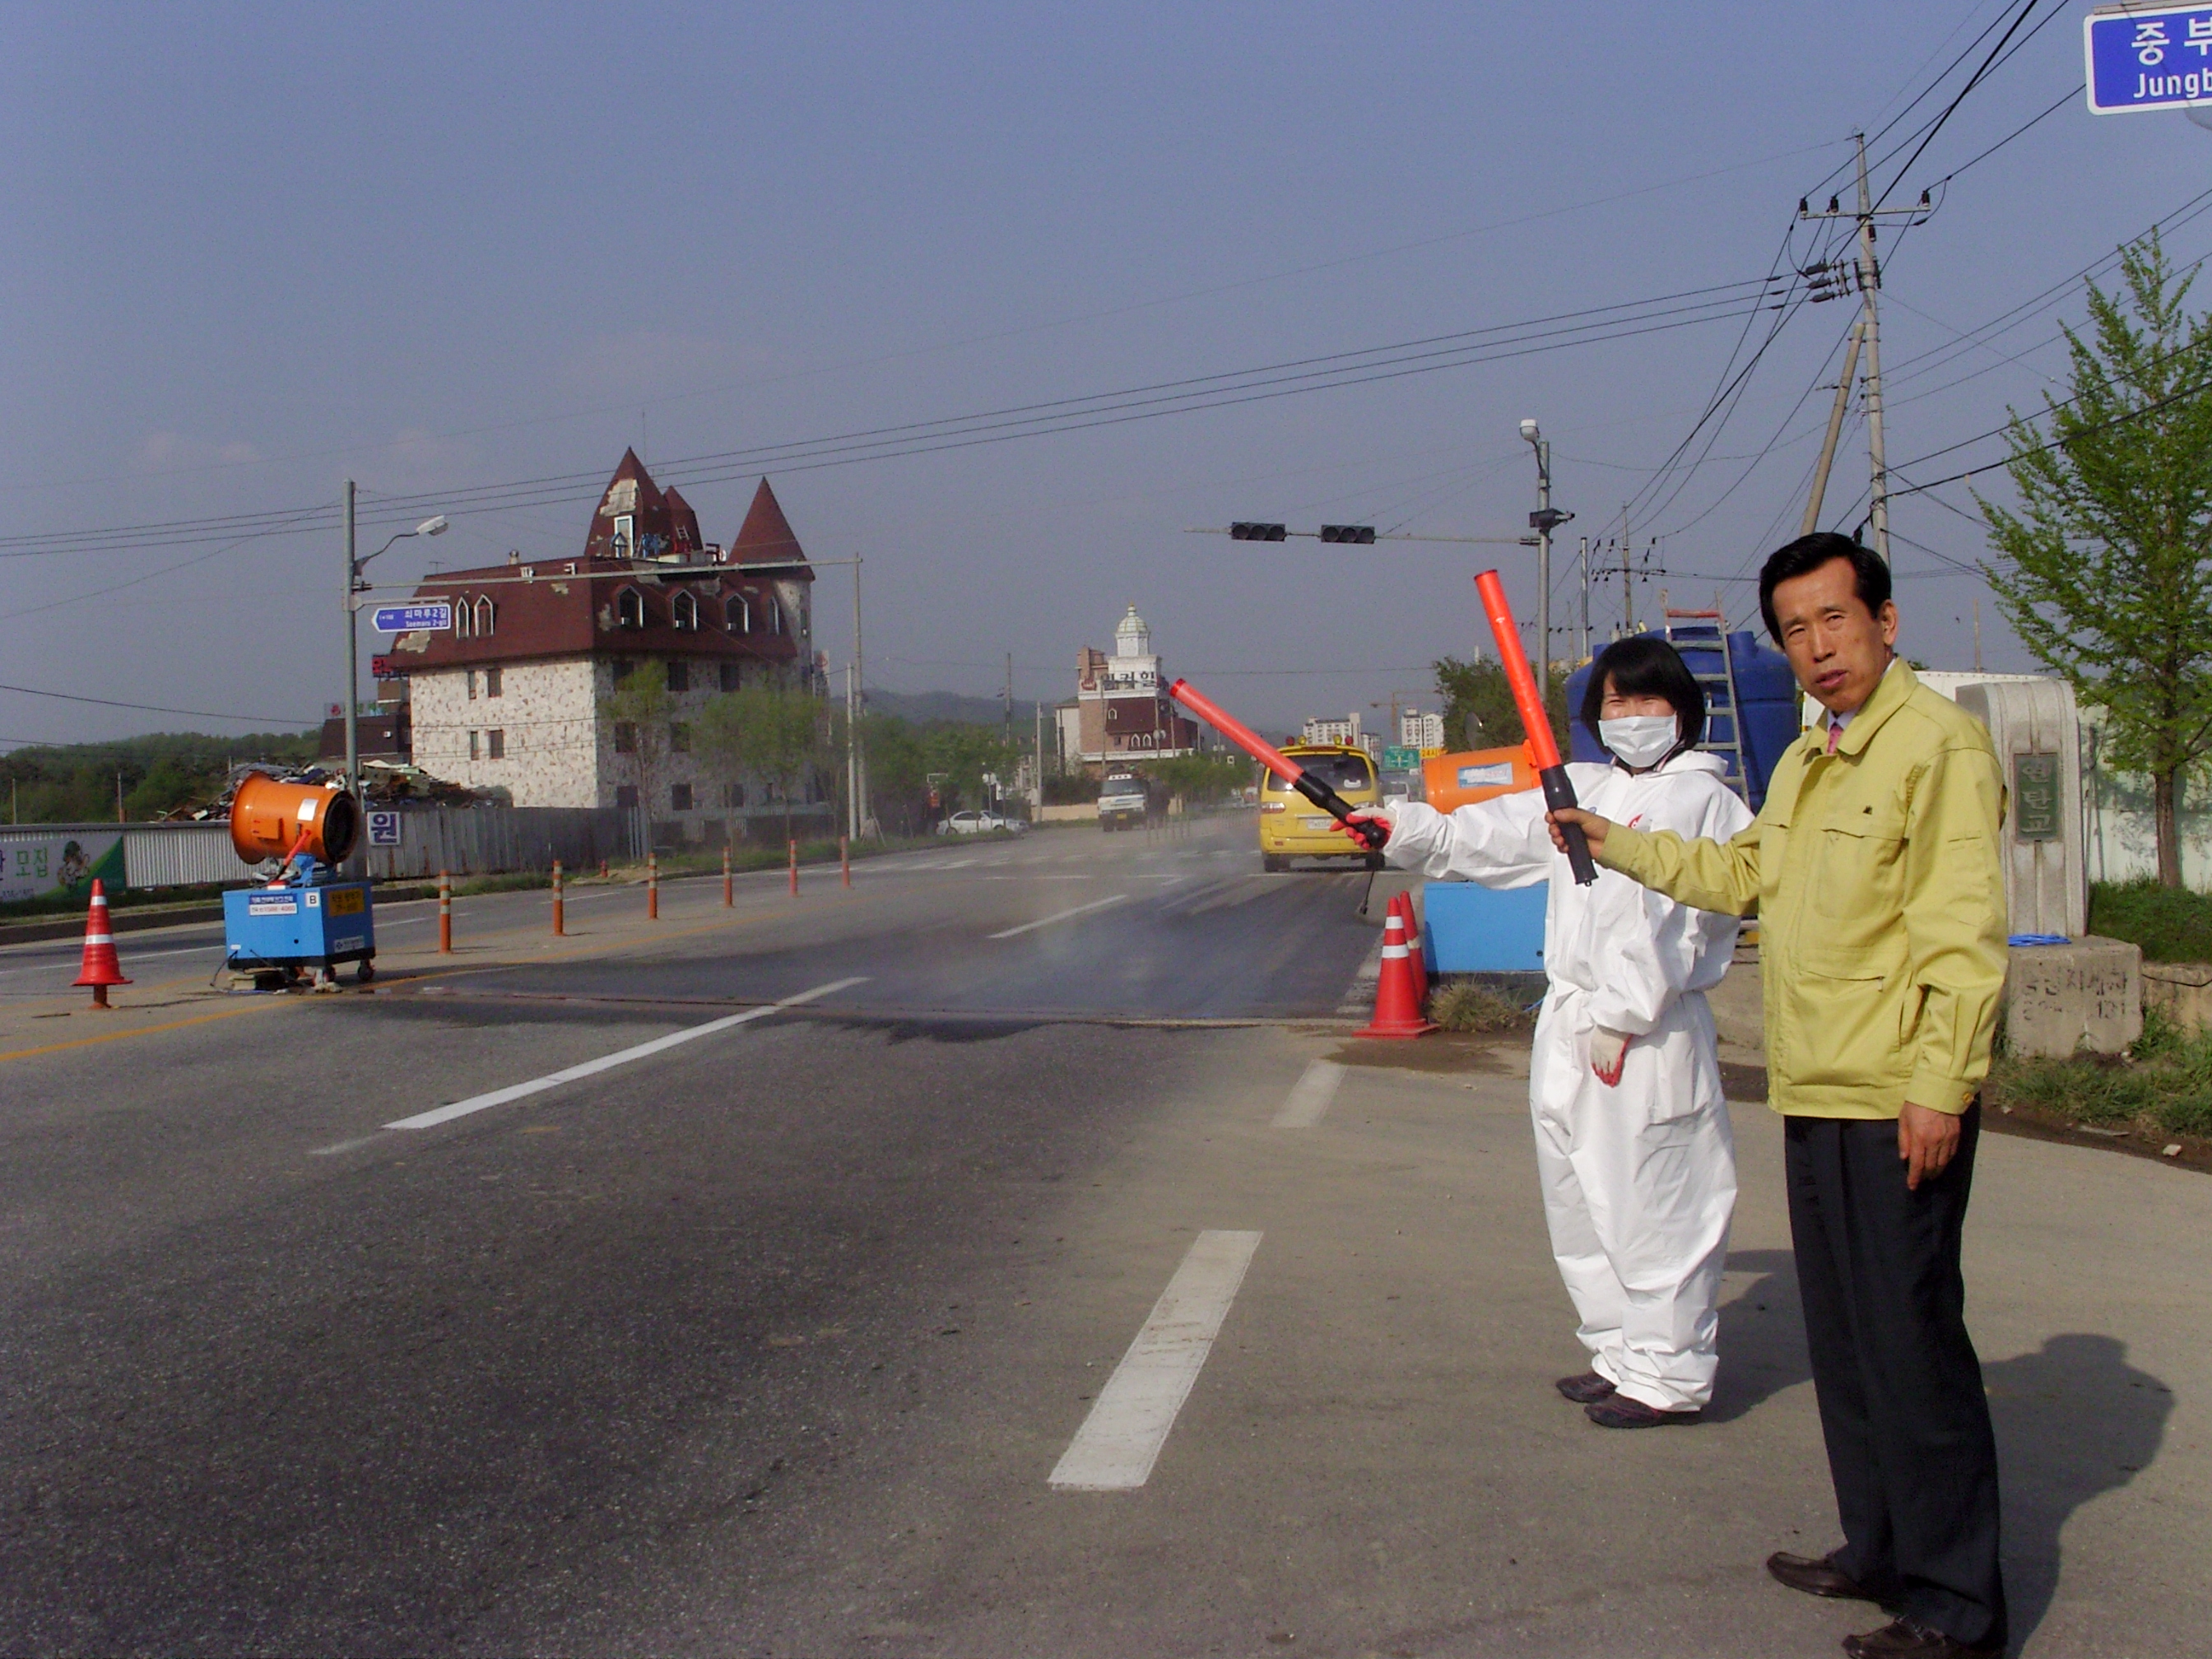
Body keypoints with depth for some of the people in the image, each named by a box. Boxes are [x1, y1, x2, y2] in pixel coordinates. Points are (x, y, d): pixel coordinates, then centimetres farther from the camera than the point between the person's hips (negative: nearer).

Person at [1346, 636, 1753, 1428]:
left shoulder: (1700, 798, -8)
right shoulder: (1581, 790, 18)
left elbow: (1665, 920, -16)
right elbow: (1486, 833, 19)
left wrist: (1621, 1017, -19)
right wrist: (1402, 827, 7)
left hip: (1645, 1035, -8)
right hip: (1568, 1025, 9)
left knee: (1651, 1204, -4)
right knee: (1579, 1200, 15)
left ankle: (1670, 1377, 7)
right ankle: (1622, 1354, 28)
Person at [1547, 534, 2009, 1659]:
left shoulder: (1938, 744, -12)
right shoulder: (1804, 760, 17)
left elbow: (1965, 932, -18)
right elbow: (1742, 872, 30)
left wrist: (1942, 1084, -21)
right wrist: (1619, 844, 27)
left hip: (1898, 1104, -9)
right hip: (1815, 1099, 9)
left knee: (1911, 1343, -5)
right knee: (1844, 1342, 17)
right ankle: (1881, 1554, 31)